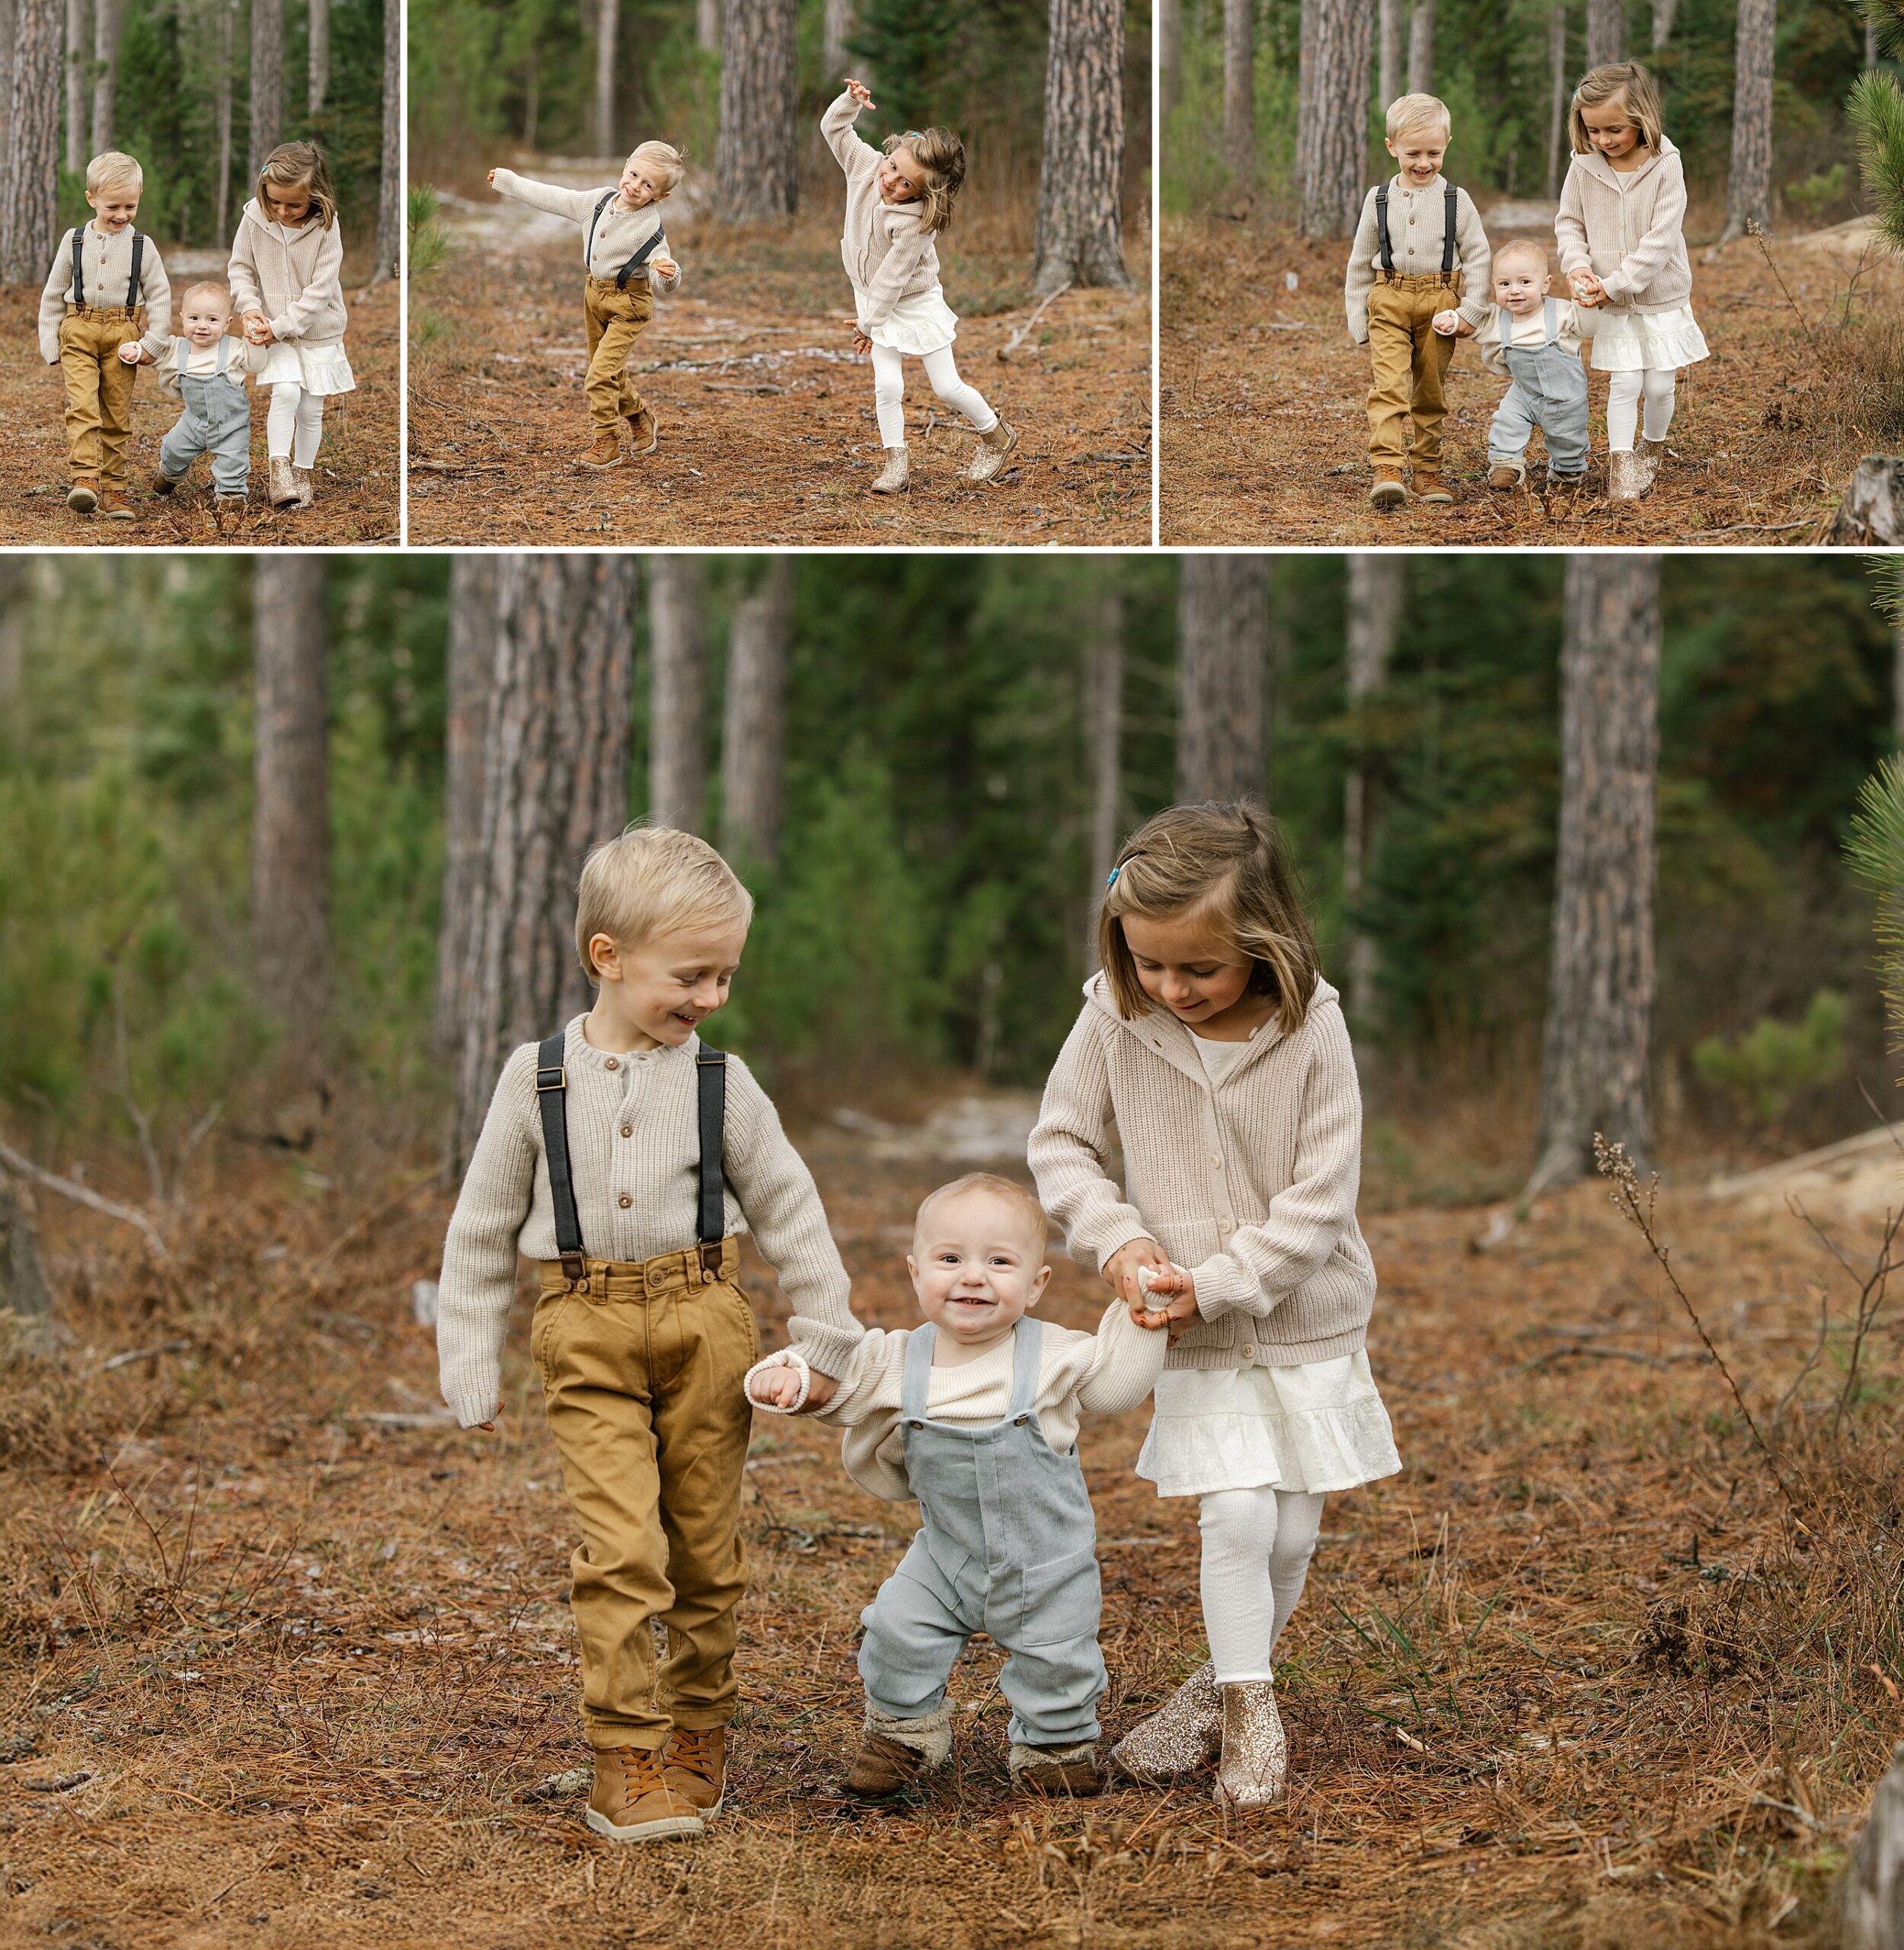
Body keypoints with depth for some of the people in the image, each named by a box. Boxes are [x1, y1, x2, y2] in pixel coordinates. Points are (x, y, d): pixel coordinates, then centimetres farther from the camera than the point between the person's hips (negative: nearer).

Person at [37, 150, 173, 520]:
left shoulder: (142, 246, 2)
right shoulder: (75, 241, 4)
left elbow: (160, 296, 5)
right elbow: (52, 295, 10)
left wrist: (152, 344, -5)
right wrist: (51, 346, 6)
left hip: (122, 335, 0)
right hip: (79, 330, 0)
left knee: (117, 414, 4)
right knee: (82, 405, -17)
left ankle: (112, 489, 10)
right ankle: (85, 477, -25)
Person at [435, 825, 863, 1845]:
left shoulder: (721, 1082, 0)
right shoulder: (538, 1079, -2)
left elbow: (789, 1209, 8)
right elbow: (482, 1229, 4)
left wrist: (825, 1339, 7)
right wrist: (471, 1368, 4)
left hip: (703, 1320, 2)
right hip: (588, 1334, -2)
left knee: (707, 1543, 10)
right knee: (621, 1547, -13)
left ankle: (698, 1728, 28)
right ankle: (625, 1758, -6)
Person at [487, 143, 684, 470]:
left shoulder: (650, 228, -24)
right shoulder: (599, 200, -7)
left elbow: (663, 282, -27)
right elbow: (553, 198, 5)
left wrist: (666, 273, -52)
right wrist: (505, 181, 11)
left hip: (629, 304, -7)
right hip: (595, 293, 7)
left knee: (601, 374, -14)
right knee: (612, 373, 20)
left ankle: (607, 443, -1)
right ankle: (640, 416, 44)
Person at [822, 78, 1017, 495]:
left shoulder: (915, 223, -35)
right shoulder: (866, 165, -18)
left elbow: (891, 277, -26)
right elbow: (834, 128, -6)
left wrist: (869, 323, -18)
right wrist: (851, 100, -24)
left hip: (915, 303, -5)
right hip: (876, 302, 5)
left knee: (947, 386, 4)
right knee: (887, 385, -4)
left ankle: (997, 436, 29)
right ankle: (896, 465, 7)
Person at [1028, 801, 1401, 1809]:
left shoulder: (1310, 1030, -17)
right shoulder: (1115, 1017, -11)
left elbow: (1320, 1200, -15)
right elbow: (1059, 1141, 0)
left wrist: (1219, 1283, -20)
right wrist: (1113, 1235, -15)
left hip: (1307, 1321, 0)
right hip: (1196, 1340, 0)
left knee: (1290, 1535, 6)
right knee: (1236, 1515, -12)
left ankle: (1225, 1682, 29)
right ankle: (1247, 1711, 5)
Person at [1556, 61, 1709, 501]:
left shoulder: (1665, 166, -16)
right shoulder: (1584, 167, -6)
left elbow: (1660, 240, -19)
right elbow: (1568, 223, 5)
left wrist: (1615, 284, -21)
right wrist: (1578, 265, -14)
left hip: (1662, 297, -1)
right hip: (1612, 303, 1)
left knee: (1659, 385, 5)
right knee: (1623, 384, -4)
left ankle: (1652, 450, 29)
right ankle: (1620, 467, 3)